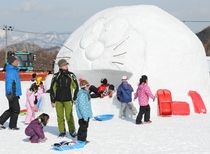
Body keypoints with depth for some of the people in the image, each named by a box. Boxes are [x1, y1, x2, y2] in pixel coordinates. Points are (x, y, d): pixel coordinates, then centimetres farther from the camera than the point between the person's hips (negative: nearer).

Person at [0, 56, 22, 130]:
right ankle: (12, 126, 12)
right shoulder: (11, 71, -15)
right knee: (16, 110, 0)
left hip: (15, 94, 10)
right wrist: (9, 93, -29)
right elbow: (9, 82, -23)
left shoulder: (14, 70, 16)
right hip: (12, 94, -10)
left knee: (11, 110, 17)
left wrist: (18, 94, 25)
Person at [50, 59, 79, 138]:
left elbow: (76, 87, 9)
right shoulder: (56, 76, 3)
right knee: (60, 116, 4)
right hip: (58, 100, 1)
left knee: (69, 116, -4)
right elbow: (52, 89, 7)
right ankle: (62, 131, 16)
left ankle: (72, 131, 10)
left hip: (68, 100, -1)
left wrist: (75, 98, 4)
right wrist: (52, 101, 4)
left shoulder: (71, 75, 3)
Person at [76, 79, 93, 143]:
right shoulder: (82, 94, -21)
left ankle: (83, 139, 27)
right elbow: (82, 106, -24)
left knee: (85, 126, 17)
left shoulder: (86, 93, 12)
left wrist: (89, 113, 23)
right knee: (83, 127, -3)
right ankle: (81, 140, 5)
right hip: (83, 115, -10)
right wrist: (85, 116, -25)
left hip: (87, 114, 10)